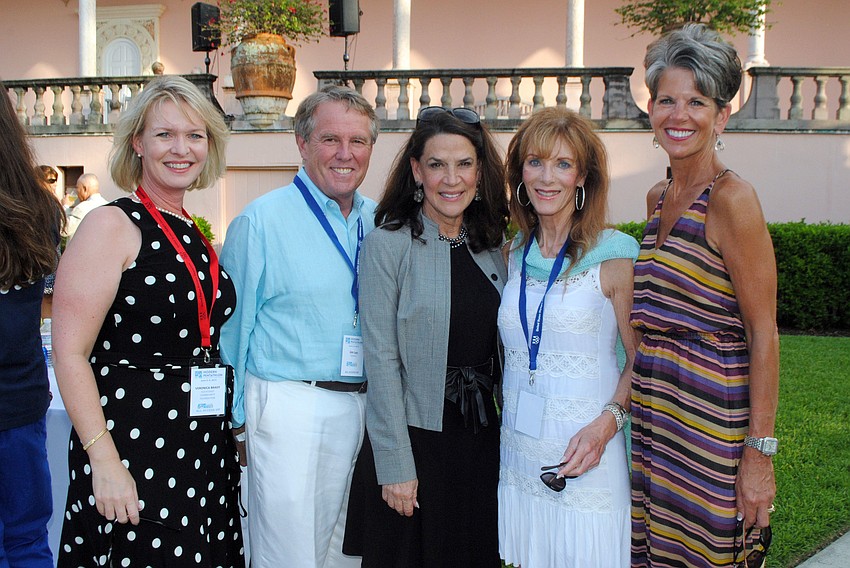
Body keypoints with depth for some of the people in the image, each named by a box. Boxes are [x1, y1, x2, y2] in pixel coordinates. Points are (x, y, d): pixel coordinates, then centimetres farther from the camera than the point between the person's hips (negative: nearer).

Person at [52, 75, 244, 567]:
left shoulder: (197, 235, 12)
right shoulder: (112, 225, -9)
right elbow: (70, 353, -14)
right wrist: (104, 461, -20)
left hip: (207, 452, 7)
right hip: (133, 452, -7)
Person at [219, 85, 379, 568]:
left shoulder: (379, 223, 8)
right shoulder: (261, 221, -7)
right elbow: (233, 326, -5)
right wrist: (238, 420, -3)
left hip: (362, 409, 5)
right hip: (288, 407, -5)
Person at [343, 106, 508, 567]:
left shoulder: (490, 246, 5)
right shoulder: (388, 244, -11)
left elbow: (499, 346, 12)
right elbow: (381, 359, -13)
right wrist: (395, 466, -15)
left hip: (483, 437, 5)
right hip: (415, 437, -5)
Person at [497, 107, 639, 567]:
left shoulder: (614, 254, -9)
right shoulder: (515, 255, 7)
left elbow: (641, 359, -5)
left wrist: (608, 421, -19)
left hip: (584, 460, -5)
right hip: (518, 456, 5)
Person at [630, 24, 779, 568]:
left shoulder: (732, 198, -13)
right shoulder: (659, 198, 10)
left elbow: (763, 335, -14)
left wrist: (760, 453, -16)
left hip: (711, 417, -7)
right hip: (651, 413, 7)